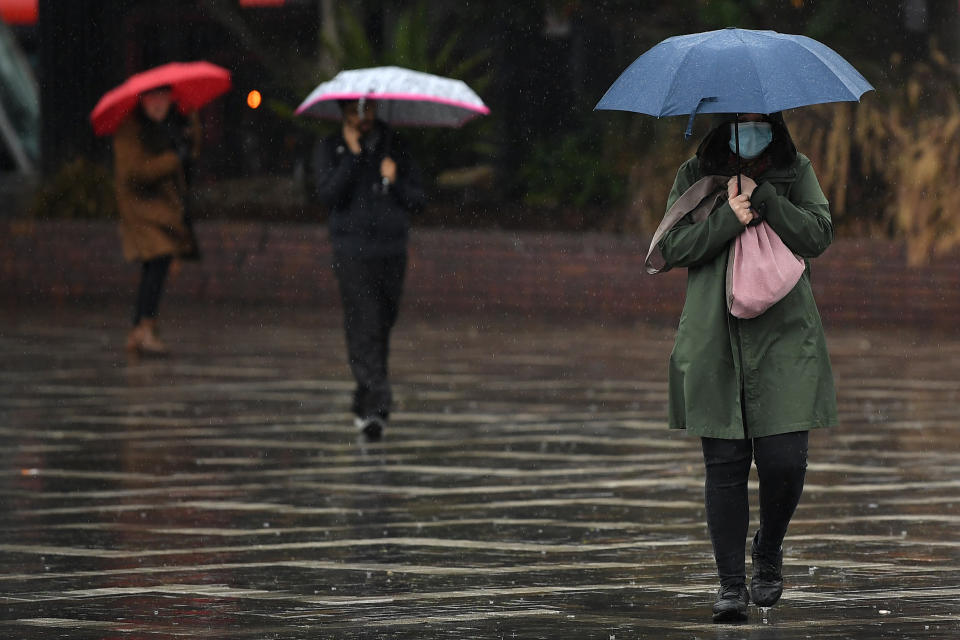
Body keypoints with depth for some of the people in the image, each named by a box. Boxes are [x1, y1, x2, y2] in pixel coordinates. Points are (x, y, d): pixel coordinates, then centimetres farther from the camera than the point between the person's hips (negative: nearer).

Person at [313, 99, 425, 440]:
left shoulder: (395, 146, 11)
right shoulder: (329, 149, 5)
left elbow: (417, 200, 10)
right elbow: (328, 194, -10)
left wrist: (395, 181, -10)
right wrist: (352, 155, -13)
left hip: (392, 253, 3)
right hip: (352, 253, -3)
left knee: (381, 330, 8)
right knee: (364, 329, -14)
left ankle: (364, 405, 21)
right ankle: (377, 405, -21)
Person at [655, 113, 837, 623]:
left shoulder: (795, 172, 8)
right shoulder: (695, 175, 8)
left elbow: (818, 235, -4)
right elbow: (671, 247, -1)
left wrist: (764, 198, -14)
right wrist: (728, 218, -14)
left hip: (784, 338, 0)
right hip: (714, 343, 0)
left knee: (784, 460, -7)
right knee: (724, 464, -2)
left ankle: (768, 551, 21)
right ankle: (731, 582, 4)